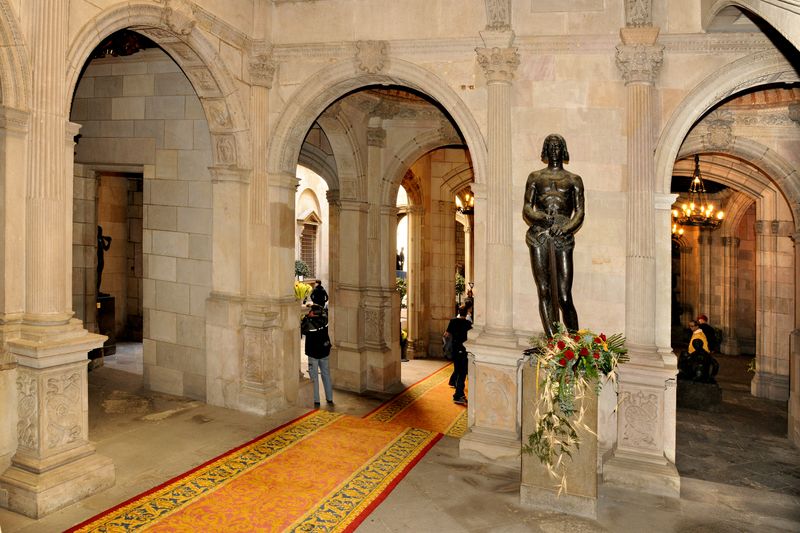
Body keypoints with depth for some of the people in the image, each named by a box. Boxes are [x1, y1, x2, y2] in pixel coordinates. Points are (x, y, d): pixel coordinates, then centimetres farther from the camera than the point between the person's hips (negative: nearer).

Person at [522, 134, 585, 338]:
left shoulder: (574, 180, 15)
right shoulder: (535, 177, 16)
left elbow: (580, 212, 6)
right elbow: (526, 209, 8)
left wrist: (565, 228, -13)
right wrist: (542, 218, -13)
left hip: (563, 237, -1)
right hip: (539, 236, 1)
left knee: (565, 297, -7)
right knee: (544, 291, -4)